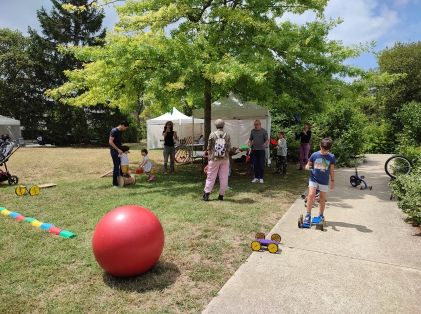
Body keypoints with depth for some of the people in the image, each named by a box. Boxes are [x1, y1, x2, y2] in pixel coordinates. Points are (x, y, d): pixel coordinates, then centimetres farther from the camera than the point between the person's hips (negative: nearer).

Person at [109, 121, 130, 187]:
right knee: (116, 167, -6)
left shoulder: (120, 132, 12)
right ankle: (115, 184, 2)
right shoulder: (114, 131, -15)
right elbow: (110, 142, -22)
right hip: (114, 151, -9)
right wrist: (118, 149, -24)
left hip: (119, 151, 9)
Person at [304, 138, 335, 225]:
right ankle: (308, 215, -6)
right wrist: (307, 167, -16)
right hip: (313, 179, -1)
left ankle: (321, 216, 28)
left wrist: (333, 181, 8)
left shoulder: (331, 157, -2)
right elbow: (309, 164, 7)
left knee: (322, 199, 10)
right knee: (311, 195, -16)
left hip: (324, 181, 1)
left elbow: (332, 170, 6)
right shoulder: (314, 155, -4)